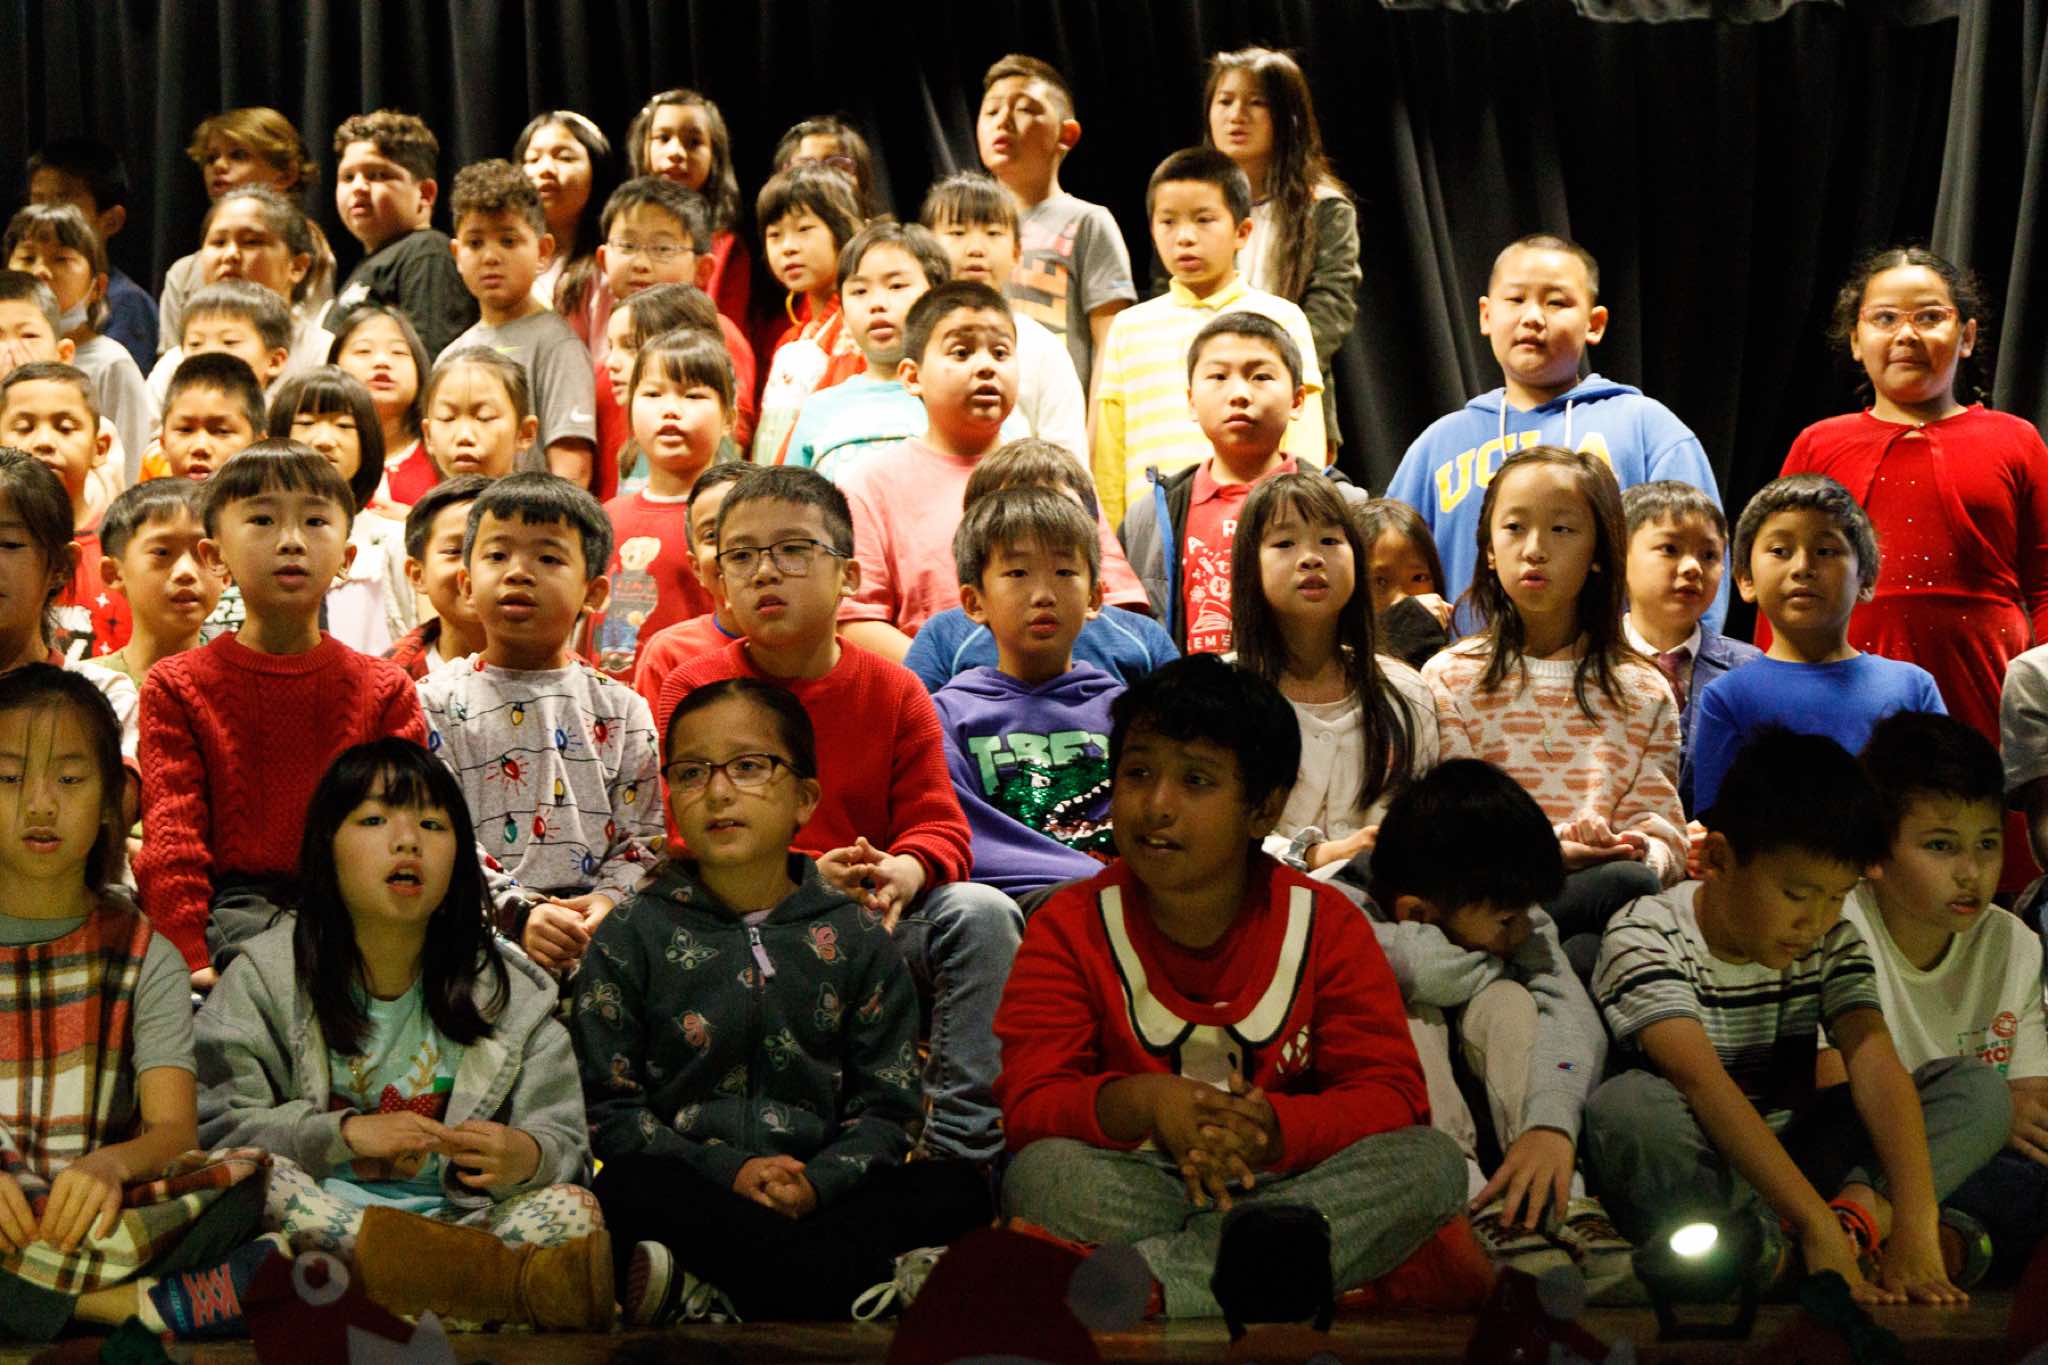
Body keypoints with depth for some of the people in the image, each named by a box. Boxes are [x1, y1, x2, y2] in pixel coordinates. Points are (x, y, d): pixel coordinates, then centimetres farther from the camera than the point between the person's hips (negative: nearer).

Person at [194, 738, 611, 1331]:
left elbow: (567, 1144, 5)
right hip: (321, 1218, -1)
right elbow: (208, 1123, -3)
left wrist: (526, 1157, -19)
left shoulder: (512, 994, 9)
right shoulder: (266, 976, 6)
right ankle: (514, 1277, -43)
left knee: (572, 1210, -23)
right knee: (250, 1172, -33)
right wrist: (342, 1132, -13)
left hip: (455, 1224, 1)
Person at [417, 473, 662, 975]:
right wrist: (517, 914, -17)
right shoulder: (437, 703, 7)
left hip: (597, 932, 2)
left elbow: (643, 838, 12)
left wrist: (608, 901, -10)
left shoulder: (622, 710, 15)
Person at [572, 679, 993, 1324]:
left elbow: (885, 1107, 7)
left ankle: (710, 1295, -34)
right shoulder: (635, 933, 7)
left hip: (818, 1190, 2)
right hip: (687, 1189, -2)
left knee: (956, 1190, -24)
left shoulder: (853, 935, 11)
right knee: (628, 1190, -36)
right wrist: (728, 1174, -14)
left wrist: (815, 1184, -14)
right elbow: (608, 1108, 0)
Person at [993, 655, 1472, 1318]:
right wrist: (1144, 1103, -31)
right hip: (1139, 1198, -1)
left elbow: (1393, 1096, -5)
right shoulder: (1071, 927, 1)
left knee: (1431, 1161, -25)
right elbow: (1030, 1107, -9)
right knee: (1042, 1172, -31)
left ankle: (1147, 1283, -38)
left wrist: (1273, 1130, -27)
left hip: (1281, 1186, 2)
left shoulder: (1324, 923, 3)